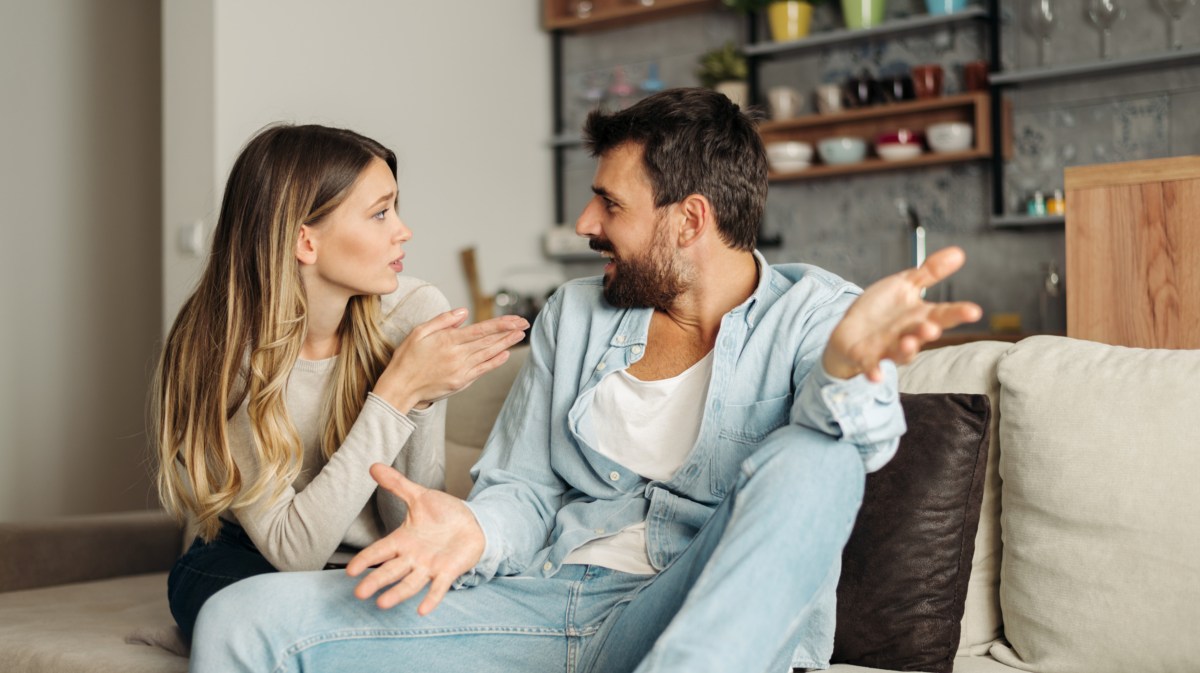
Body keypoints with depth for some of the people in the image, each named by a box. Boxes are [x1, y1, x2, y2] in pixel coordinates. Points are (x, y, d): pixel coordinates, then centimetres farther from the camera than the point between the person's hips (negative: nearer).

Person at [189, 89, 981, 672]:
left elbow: (860, 438, -23)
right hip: (545, 601, 4)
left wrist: (847, 362, -49)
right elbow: (525, 489, 14)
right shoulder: (575, 315, 15)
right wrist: (476, 528, -11)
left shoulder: (811, 312, -1)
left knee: (812, 459, -34)